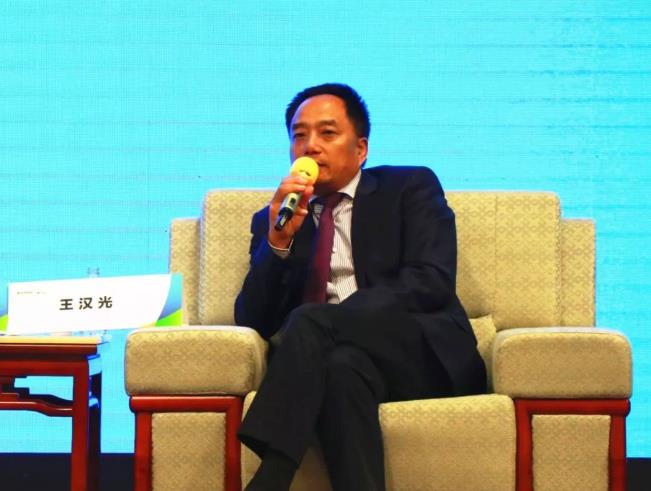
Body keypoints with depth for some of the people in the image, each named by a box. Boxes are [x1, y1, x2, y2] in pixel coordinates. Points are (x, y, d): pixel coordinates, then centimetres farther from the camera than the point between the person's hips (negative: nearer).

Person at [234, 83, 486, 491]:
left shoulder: (411, 188, 13)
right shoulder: (274, 220, 21)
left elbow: (432, 282, -5)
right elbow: (253, 321, 9)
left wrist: (331, 317, -15)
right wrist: (278, 240, -8)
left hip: (426, 354, -2)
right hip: (331, 360, 2)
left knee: (309, 322, -30)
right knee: (342, 364, -37)